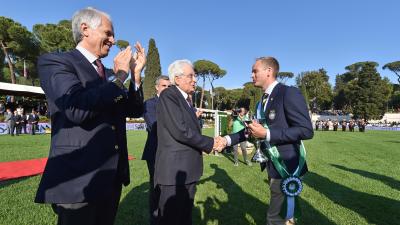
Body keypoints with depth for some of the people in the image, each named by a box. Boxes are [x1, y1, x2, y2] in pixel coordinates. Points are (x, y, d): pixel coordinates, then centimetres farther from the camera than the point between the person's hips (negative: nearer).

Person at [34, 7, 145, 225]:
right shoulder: (54, 61, -7)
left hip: (112, 176, 7)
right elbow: (77, 109, -24)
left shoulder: (108, 74, 14)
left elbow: (135, 110, 9)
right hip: (78, 177, -7)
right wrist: (120, 76, -14)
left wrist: (136, 73, -2)